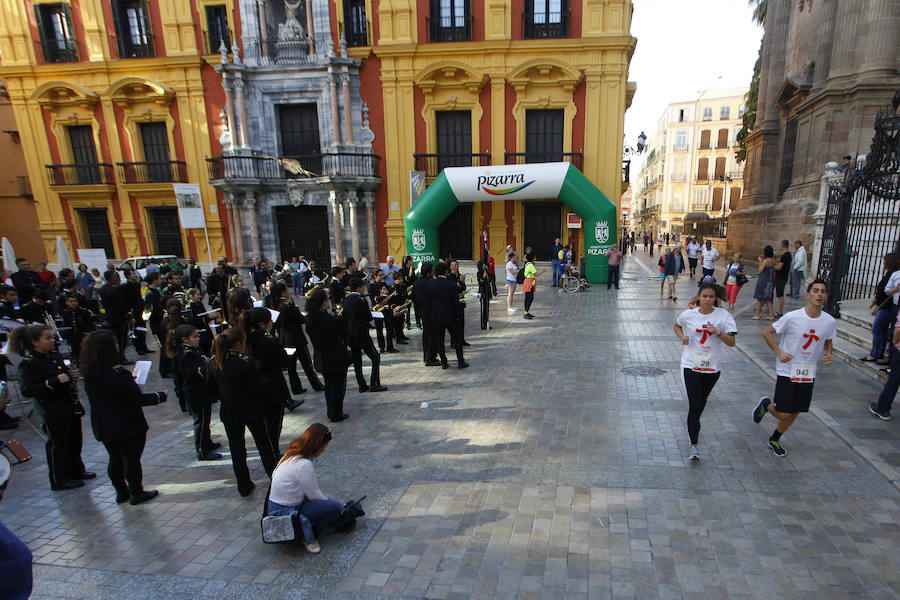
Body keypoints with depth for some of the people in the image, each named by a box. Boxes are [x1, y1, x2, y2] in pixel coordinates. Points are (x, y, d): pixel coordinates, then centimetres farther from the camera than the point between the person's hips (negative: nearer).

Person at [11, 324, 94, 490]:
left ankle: (77, 470, 37)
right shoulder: (28, 364, -17)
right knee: (57, 445, 6)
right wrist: (54, 382, -30)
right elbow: (26, 390, -23)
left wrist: (71, 374, 1)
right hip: (52, 413, -7)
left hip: (70, 407, 8)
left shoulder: (55, 355, 6)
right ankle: (60, 481, 23)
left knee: (74, 441, 19)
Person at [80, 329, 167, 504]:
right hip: (128, 427, -7)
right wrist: (159, 397, -9)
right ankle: (137, 494, 21)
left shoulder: (90, 375, -2)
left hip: (103, 428, 7)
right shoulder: (118, 374, -27)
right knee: (132, 459, 8)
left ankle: (121, 493, 34)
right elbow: (138, 399, -24)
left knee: (115, 459, 20)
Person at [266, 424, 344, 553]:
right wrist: (339, 506, 2)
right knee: (334, 507, -14)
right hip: (283, 513, -9)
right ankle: (309, 539, 3)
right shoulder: (304, 465, -27)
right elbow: (314, 495, -16)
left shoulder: (292, 454, 1)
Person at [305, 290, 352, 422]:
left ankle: (330, 412, 35)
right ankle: (336, 414, 20)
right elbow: (346, 338, -16)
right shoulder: (333, 320, -24)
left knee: (328, 384, 24)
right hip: (337, 359, -6)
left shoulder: (309, 320, -6)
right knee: (338, 386, 11)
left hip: (320, 360, 6)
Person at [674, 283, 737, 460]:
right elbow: (677, 325, 17)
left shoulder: (723, 315, -5)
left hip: (712, 366, 2)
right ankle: (694, 445, -4)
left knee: (701, 403, 19)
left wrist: (718, 332, -23)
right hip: (691, 365, -2)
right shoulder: (689, 314, -4)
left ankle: (694, 424, 49)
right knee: (694, 405, -9)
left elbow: (731, 342, -6)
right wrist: (682, 337, -2)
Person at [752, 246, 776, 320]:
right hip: (770, 281, 7)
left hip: (763, 280, -7)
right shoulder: (773, 260, 4)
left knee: (759, 298, 4)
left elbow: (760, 271, -11)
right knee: (767, 298, 16)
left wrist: (760, 261, -6)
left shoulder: (765, 261, -17)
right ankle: (771, 314, 14)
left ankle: (757, 315, 8)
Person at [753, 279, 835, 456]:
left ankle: (775, 440, 34)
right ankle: (767, 404, 28)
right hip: (787, 371, -4)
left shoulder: (830, 322, -3)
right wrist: (779, 352, -17)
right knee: (784, 414, -6)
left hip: (808, 374, 4)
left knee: (794, 414, 11)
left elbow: (827, 342, 16)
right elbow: (767, 332, -6)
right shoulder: (792, 317, -16)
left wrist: (828, 354, -6)